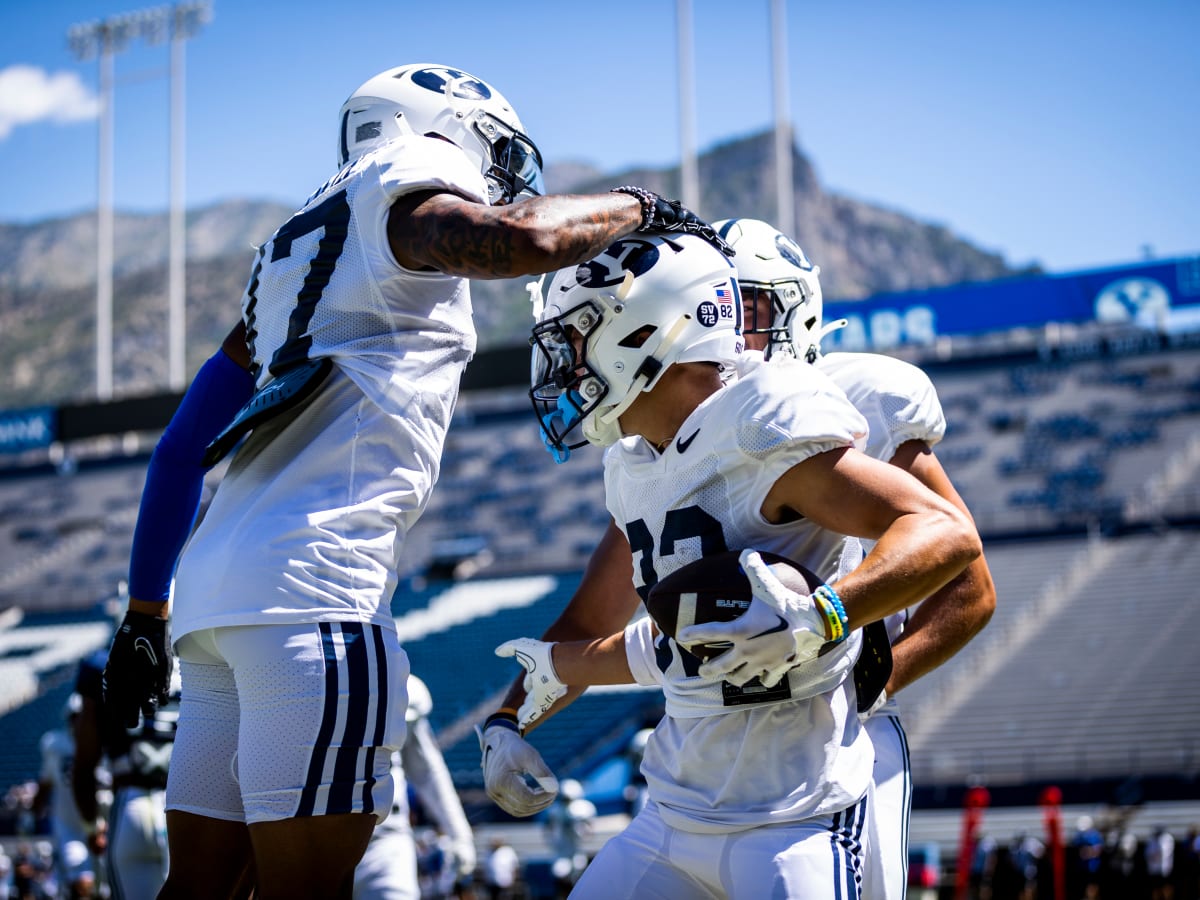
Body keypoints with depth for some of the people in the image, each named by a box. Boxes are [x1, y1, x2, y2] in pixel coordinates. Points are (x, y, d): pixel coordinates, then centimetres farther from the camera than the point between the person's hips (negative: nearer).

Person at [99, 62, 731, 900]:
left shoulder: (291, 248, 28)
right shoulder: (405, 183, 5)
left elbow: (185, 450, 25)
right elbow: (524, 238, -18)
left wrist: (145, 615, 26)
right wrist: (635, 205, 2)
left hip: (214, 578, 9)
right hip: (309, 576, -9)